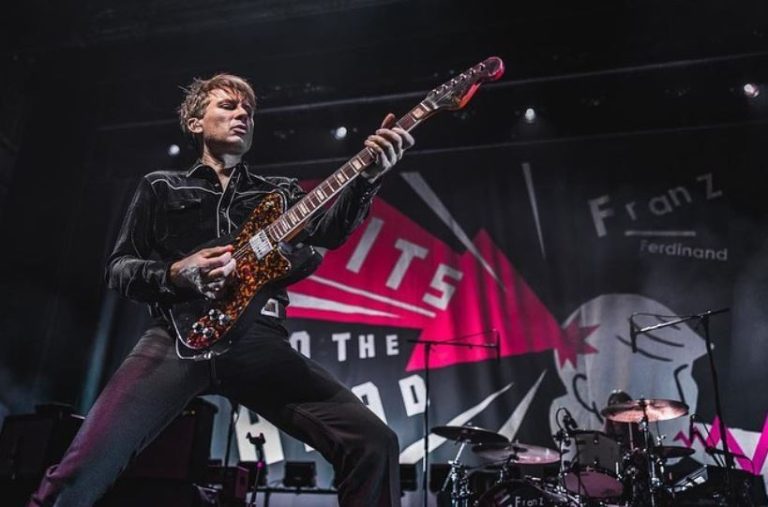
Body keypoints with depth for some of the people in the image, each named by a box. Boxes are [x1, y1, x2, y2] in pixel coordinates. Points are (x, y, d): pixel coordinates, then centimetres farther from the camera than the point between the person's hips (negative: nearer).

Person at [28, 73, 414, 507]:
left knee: (375, 443, -15)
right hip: (180, 333, 0)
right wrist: (175, 275, -8)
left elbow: (326, 233, 2)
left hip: (259, 338, 1)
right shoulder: (161, 187, 20)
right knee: (82, 470, -22)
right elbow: (118, 268, 15)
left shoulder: (282, 192, 22)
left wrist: (369, 175, -15)